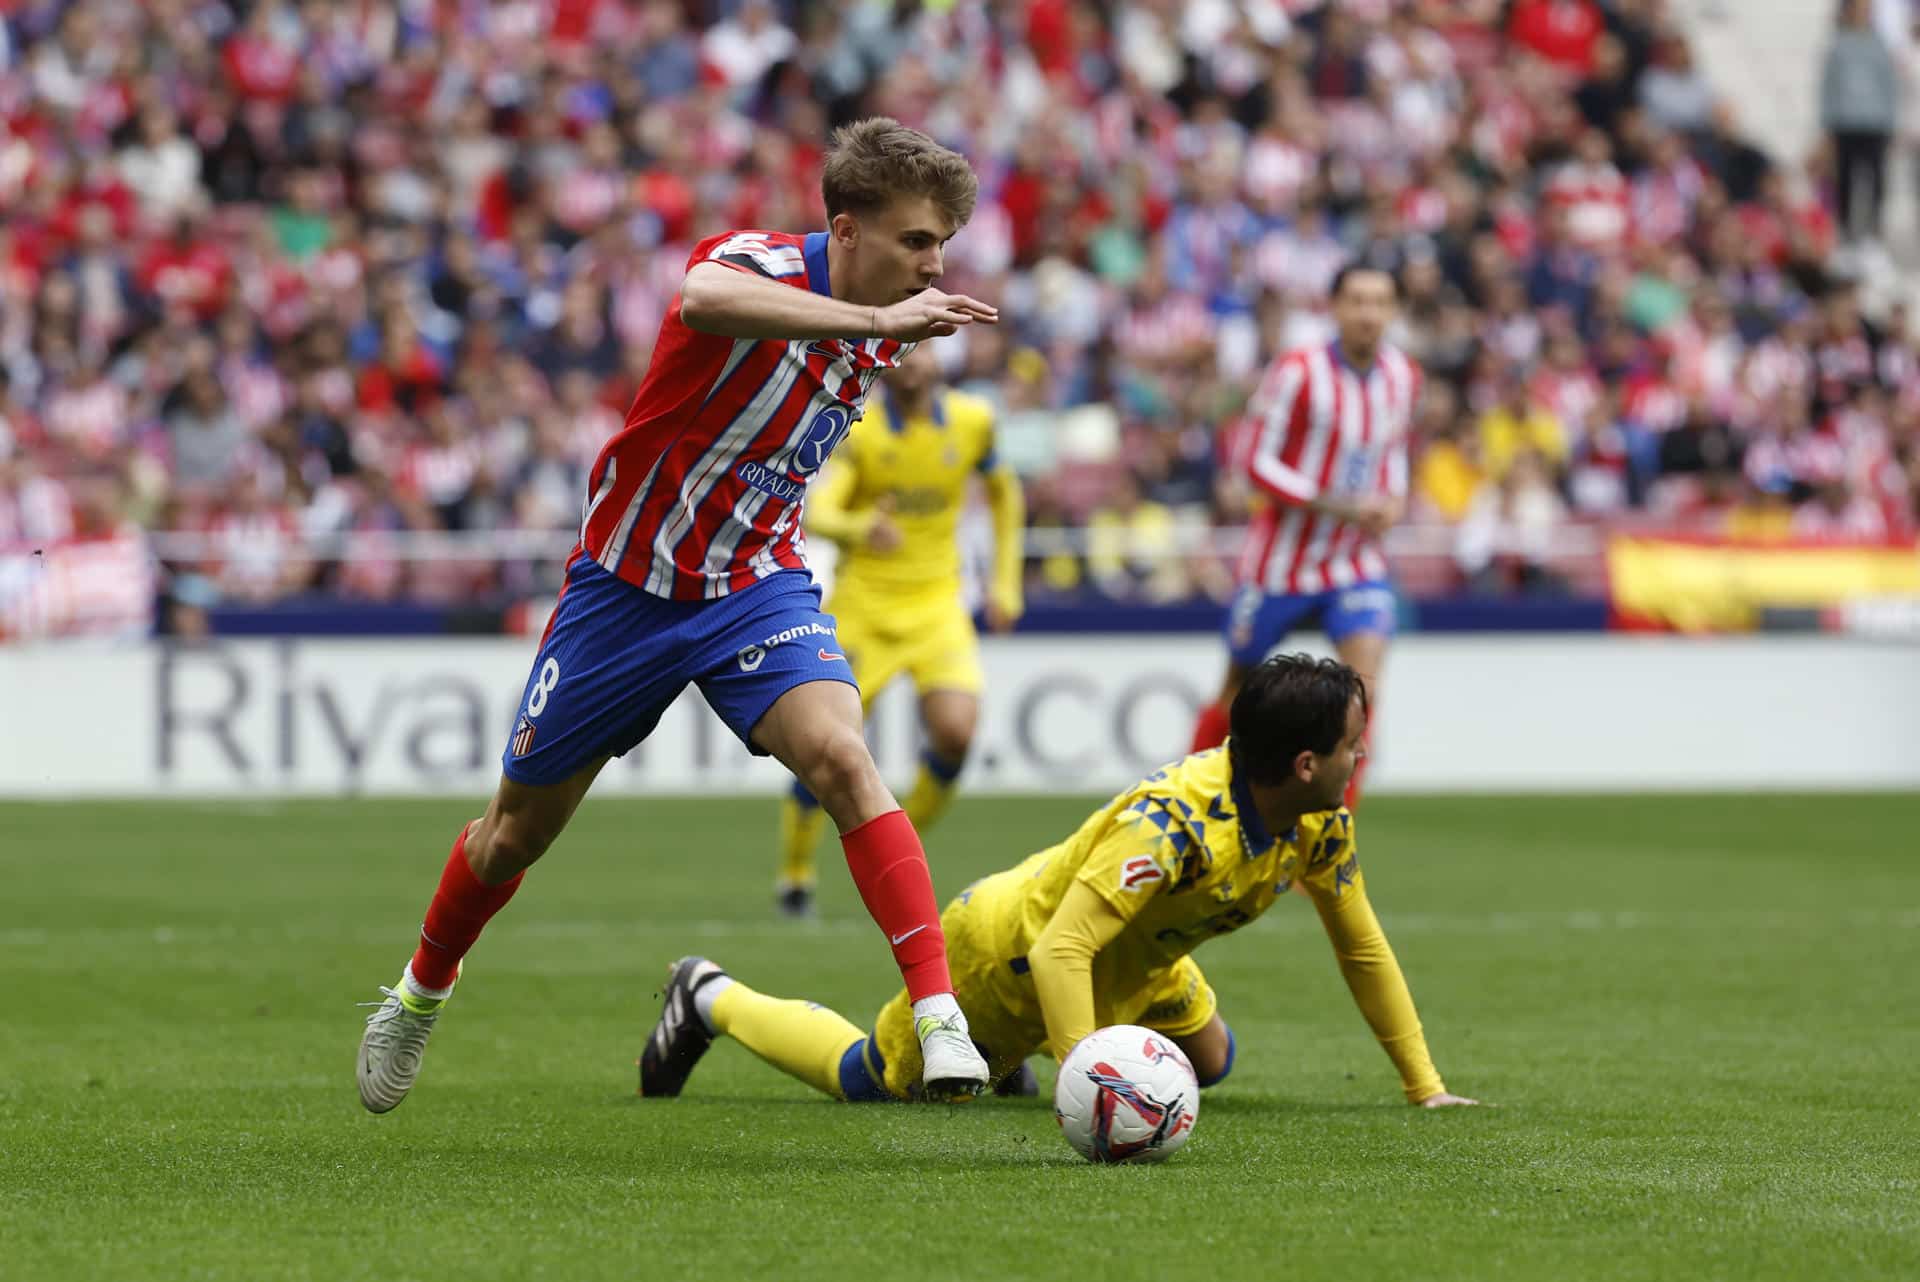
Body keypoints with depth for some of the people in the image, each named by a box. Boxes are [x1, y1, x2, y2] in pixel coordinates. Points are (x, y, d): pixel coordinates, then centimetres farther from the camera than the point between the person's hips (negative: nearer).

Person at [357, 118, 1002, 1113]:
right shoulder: (758, 263, -25)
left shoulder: (878, 330, -3)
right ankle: (421, 993, 42)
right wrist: (875, 320, -60)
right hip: (628, 584, -3)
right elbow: (705, 299, -53)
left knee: (841, 758, -26)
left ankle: (940, 1017, -30)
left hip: (757, 586, 3)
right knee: (519, 829, 14)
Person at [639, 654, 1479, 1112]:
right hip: (1009, 946, -7)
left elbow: (1362, 948, -2)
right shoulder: (1176, 820, -41)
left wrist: (1425, 1086, -4)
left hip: (1125, 960, 7)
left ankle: (1006, 1050, 33)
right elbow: (1057, 951, -44)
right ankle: (711, 999, 29)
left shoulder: (1320, 823, -16)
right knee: (871, 1082, 4)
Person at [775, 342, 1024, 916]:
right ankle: (794, 877, 16)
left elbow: (1004, 493, 17)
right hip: (863, 604, -2)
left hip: (937, 605, 2)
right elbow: (816, 511, -24)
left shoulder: (972, 420, -1)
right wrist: (861, 528, -46)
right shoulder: (857, 428, -11)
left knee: (956, 729, -18)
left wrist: (1005, 583, 12)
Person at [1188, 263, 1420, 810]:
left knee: (1363, 690, -16)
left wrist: (1392, 501, -3)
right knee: (1237, 698, 9)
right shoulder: (1298, 373, -16)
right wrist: (1341, 506, -23)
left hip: (1357, 564, 4)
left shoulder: (1404, 376, 2)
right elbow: (1260, 465, -16)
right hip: (1281, 558, -3)